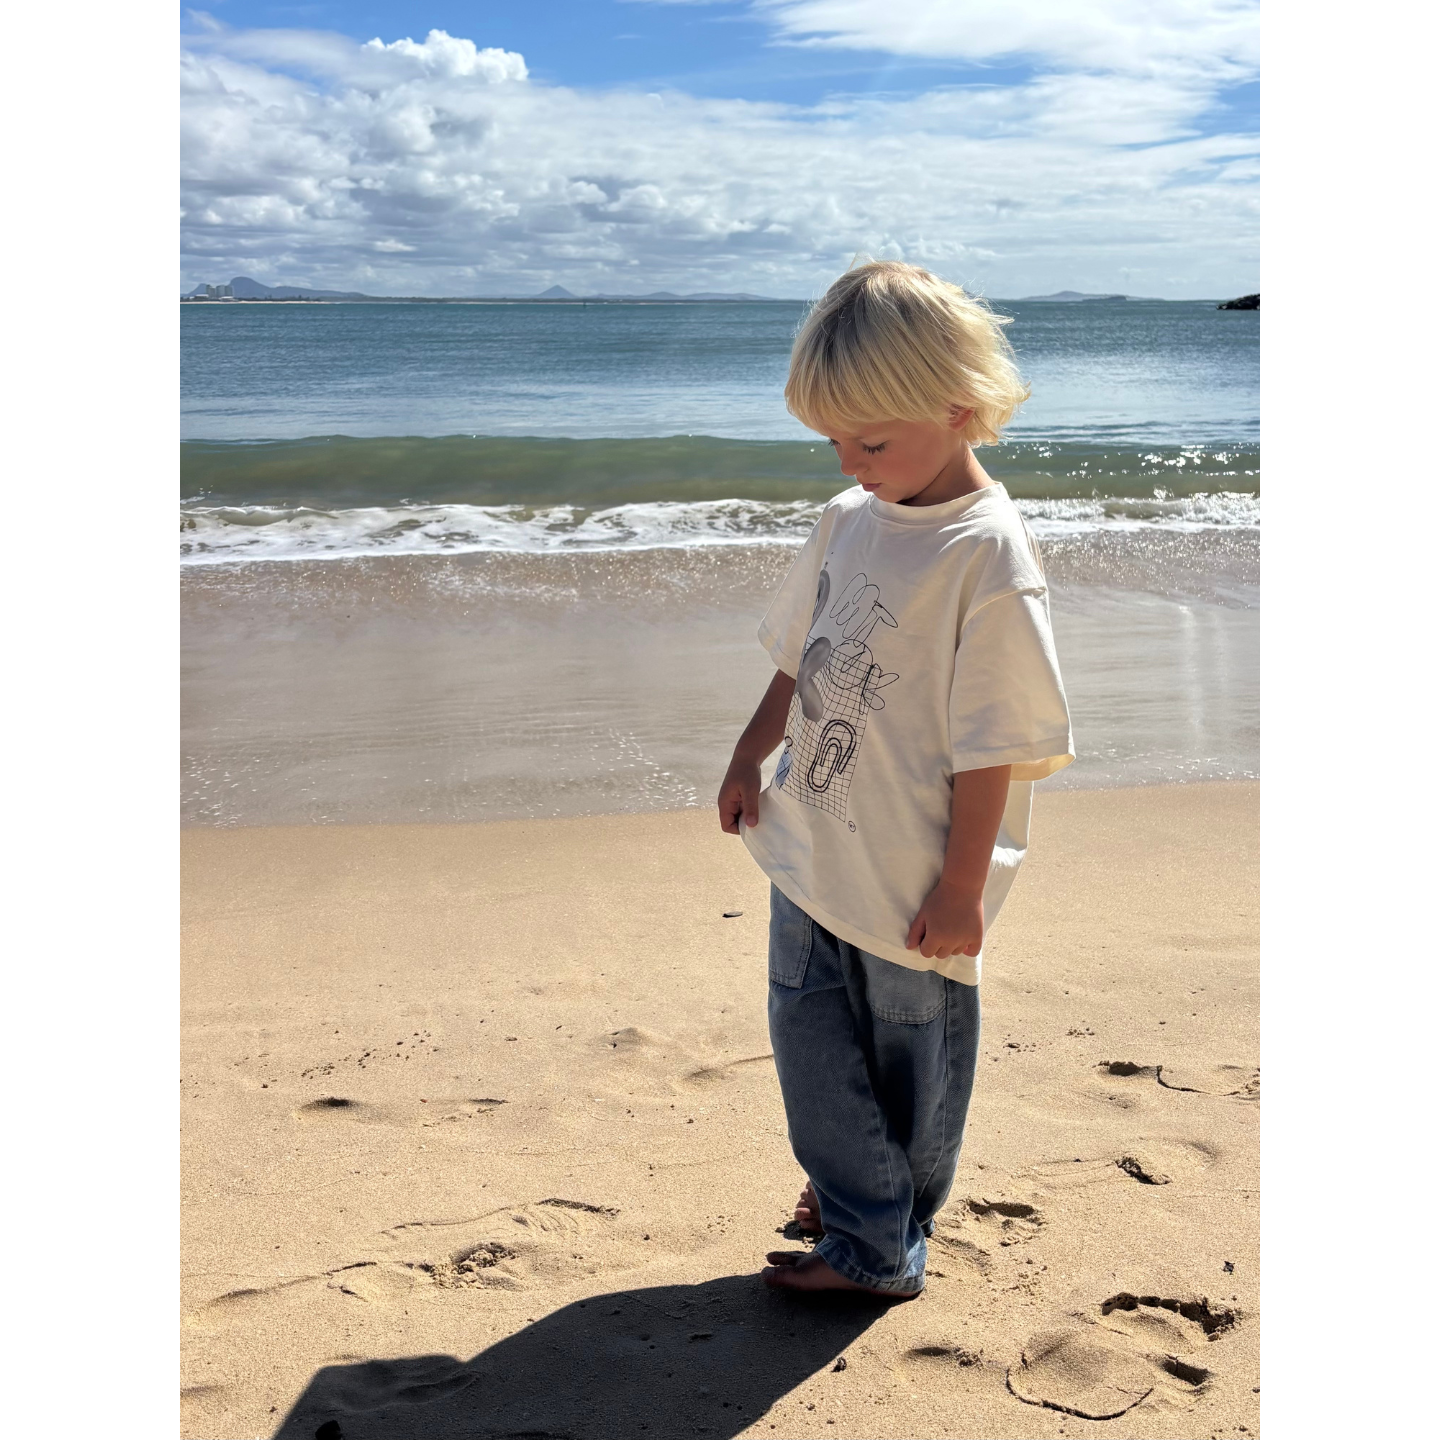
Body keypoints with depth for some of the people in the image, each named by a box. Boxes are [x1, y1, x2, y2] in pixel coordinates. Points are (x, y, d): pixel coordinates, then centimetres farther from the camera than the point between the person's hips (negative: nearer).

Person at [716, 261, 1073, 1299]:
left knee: (910, 1057, 12)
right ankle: (865, 1216, 36)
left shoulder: (987, 557, -21)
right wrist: (749, 761, 18)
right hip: (813, 853, 8)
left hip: (913, 887, -7)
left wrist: (960, 889, -17)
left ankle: (883, 1240, 31)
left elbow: (993, 744, -20)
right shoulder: (850, 520, 2)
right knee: (809, 1039, 16)